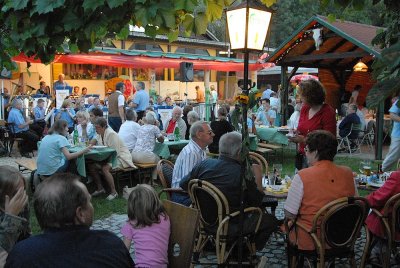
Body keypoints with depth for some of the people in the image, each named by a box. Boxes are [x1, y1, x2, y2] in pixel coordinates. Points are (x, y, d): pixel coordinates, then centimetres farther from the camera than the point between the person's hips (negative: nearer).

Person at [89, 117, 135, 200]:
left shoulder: (111, 134, -21)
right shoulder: (99, 134, 7)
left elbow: (115, 152, -24)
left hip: (120, 158, -9)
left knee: (105, 168, -33)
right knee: (91, 165, -7)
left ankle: (113, 192, -19)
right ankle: (100, 188, 5)